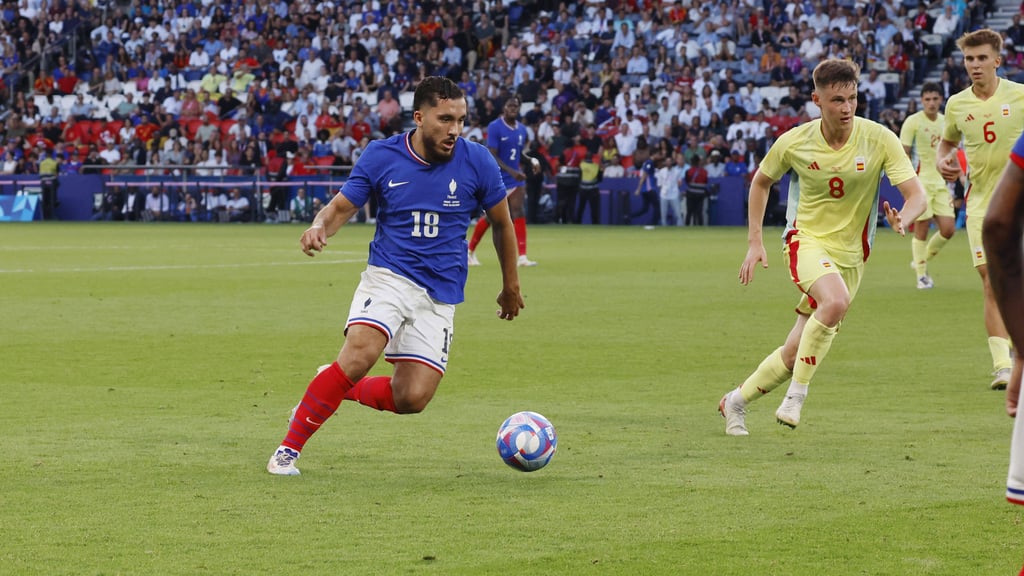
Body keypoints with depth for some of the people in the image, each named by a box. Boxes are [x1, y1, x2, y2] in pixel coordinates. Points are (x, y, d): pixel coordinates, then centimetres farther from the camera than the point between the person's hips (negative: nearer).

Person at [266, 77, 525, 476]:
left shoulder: (476, 162, -4)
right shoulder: (381, 156, -5)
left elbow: (501, 221, 11)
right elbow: (342, 206, 5)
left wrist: (510, 285, 20)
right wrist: (320, 227, -19)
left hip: (441, 293, 2)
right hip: (389, 275, -2)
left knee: (411, 398, -10)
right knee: (360, 353, -29)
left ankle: (339, 389, 19)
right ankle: (289, 449, -18)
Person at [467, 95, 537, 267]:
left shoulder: (522, 130, 7)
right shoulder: (495, 127, -12)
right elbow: (492, 156, -18)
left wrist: (531, 164, -1)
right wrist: (511, 171, -28)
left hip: (516, 179, 5)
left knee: (519, 214, -11)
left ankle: (522, 257, -17)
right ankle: (470, 251, 27)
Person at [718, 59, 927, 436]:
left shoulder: (879, 139, -12)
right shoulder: (794, 142, -9)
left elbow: (917, 196, -16)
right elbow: (761, 182, 11)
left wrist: (903, 218, -39)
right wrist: (754, 242, 6)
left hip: (850, 255, 2)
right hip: (807, 240, -2)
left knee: (796, 353, 4)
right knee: (836, 299, -35)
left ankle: (737, 401, 28)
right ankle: (797, 395, -22)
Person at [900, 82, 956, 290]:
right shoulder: (913, 122, -7)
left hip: (940, 183, 5)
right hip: (920, 182, -5)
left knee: (948, 228, -2)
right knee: (921, 230, -3)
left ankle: (923, 259, 21)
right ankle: (921, 275, 8)